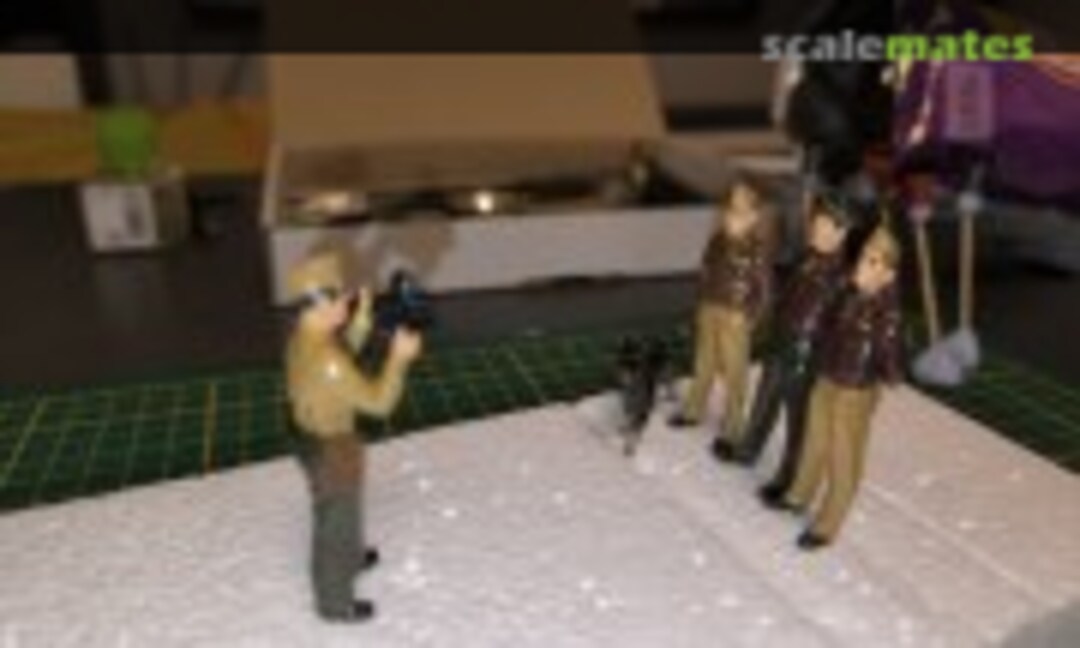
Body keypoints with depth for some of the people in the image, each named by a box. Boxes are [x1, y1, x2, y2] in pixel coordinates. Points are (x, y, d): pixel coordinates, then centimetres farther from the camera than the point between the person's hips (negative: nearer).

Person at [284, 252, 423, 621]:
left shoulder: (302, 336, -7)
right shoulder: (326, 360, -36)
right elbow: (378, 403, -29)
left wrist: (359, 326, -1)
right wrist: (399, 358, -26)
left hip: (309, 436, 9)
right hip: (332, 449, -9)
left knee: (333, 513, 33)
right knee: (337, 523, 15)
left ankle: (349, 557, 61)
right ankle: (335, 603, 39)